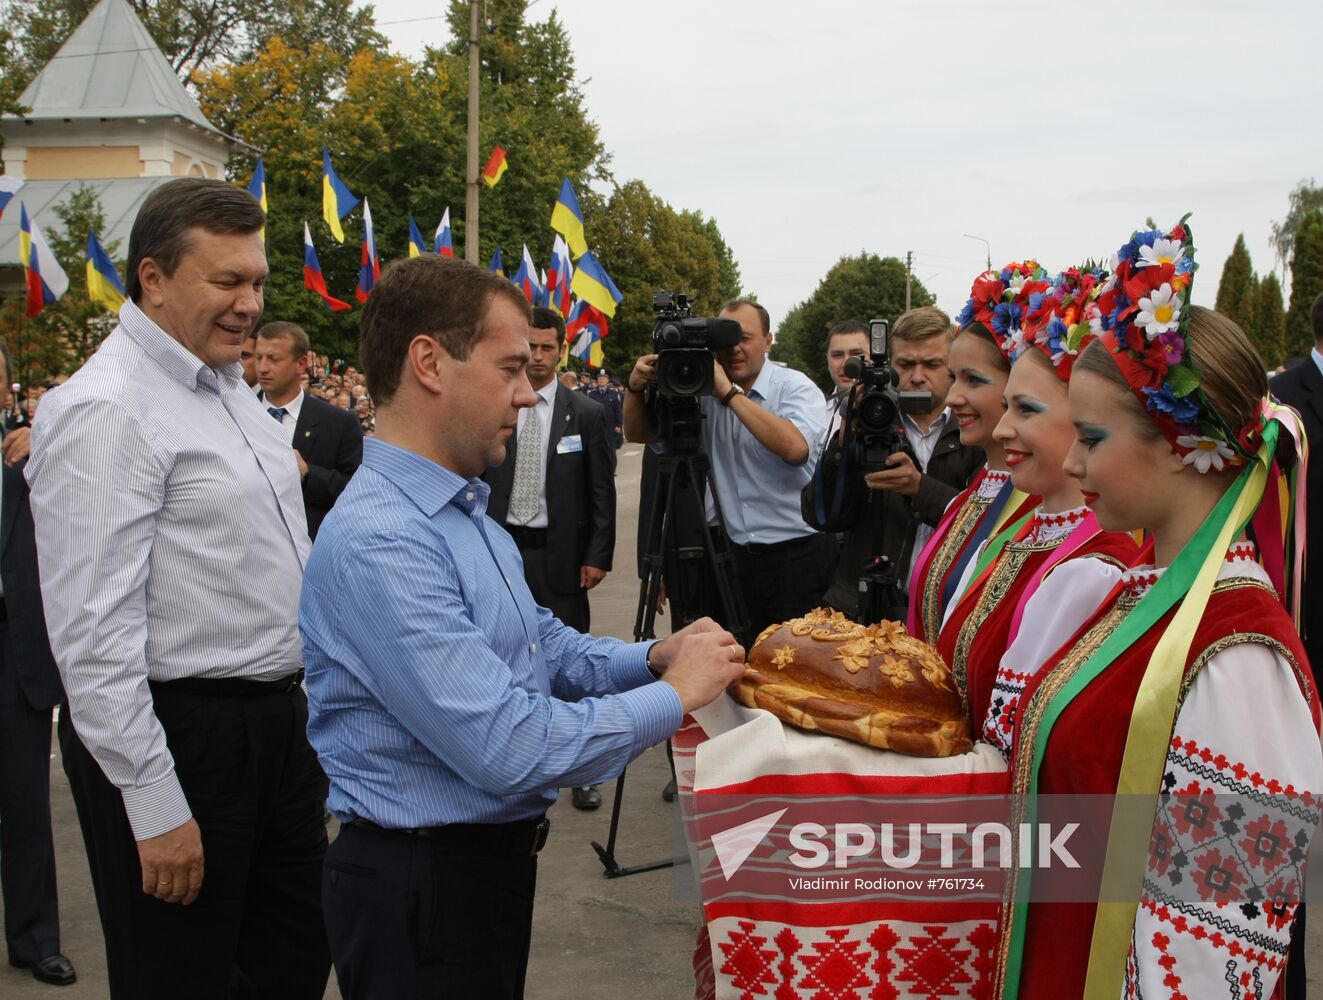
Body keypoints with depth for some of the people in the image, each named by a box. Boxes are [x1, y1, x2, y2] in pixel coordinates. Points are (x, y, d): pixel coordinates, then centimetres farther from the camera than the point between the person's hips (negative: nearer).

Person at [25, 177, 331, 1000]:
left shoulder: (231, 389, 11)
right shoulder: (104, 413, -17)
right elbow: (94, 633, -21)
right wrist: (154, 805, -20)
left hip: (278, 719, 9)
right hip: (181, 738, -8)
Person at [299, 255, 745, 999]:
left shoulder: (465, 511, 8)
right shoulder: (379, 542, -26)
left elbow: (544, 644, 16)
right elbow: (508, 750, -30)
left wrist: (651, 657, -3)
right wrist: (674, 695, -18)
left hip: (491, 855, 9)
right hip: (424, 884, -9)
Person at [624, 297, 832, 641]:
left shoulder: (794, 387, -6)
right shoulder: (702, 391, 7)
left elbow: (795, 447, -26)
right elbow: (638, 433, 10)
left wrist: (729, 392, -22)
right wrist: (636, 388, -11)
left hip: (794, 555, -4)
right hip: (730, 554, 4)